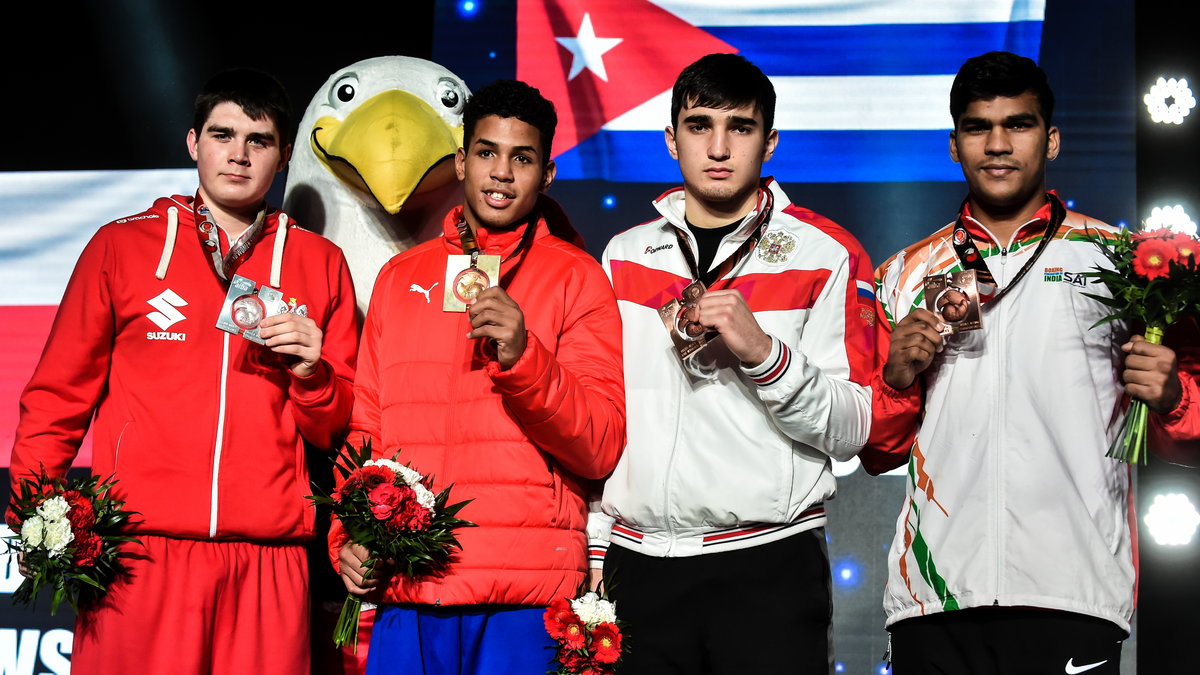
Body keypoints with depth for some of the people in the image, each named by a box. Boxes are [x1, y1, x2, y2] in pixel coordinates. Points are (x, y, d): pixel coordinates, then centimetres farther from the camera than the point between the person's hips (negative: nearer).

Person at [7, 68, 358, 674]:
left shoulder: (321, 265, 13)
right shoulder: (120, 246, 9)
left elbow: (338, 430, 15)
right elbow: (59, 396, 10)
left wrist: (312, 375, -5)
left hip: (268, 554, 1)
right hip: (139, 551, -1)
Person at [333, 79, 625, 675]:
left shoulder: (577, 278, 4)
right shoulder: (399, 277, 16)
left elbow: (602, 448, -5)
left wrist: (523, 357, -19)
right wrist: (348, 537, 4)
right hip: (405, 590, 3)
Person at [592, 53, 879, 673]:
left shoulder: (828, 256, 1)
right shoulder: (623, 257, 11)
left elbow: (852, 427, -4)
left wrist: (764, 352, -19)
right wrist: (595, 553, 10)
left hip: (772, 569, -3)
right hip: (639, 567, 3)